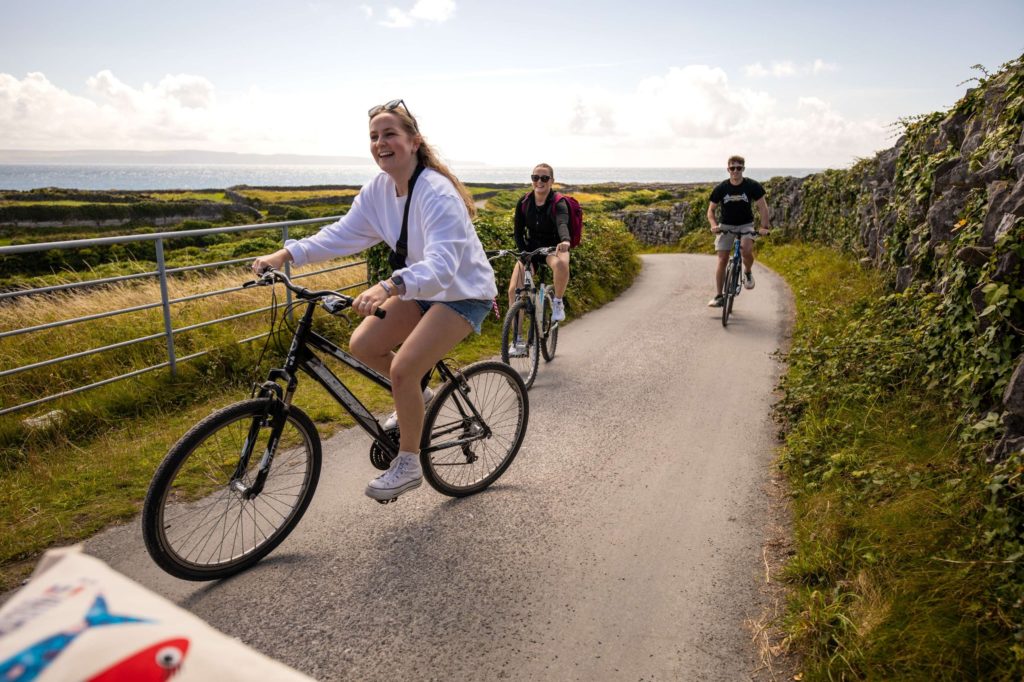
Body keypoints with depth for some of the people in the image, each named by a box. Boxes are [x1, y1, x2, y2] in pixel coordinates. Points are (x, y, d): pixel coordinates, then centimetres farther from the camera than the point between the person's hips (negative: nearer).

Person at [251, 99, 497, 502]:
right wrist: (286, 254, -16)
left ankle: (408, 465, 1)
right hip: (422, 288, 8)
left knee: (403, 368, -20)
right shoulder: (378, 190, -3)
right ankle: (412, 396, 23)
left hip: (463, 293, -8)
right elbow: (342, 234, -3)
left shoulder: (437, 193, -27)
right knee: (362, 344, -5)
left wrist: (388, 287, -56)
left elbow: (441, 264, -39)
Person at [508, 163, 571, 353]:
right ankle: (518, 340, -5)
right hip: (531, 248, 3)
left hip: (553, 247, -3)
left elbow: (562, 224, -38)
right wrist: (523, 253, -17)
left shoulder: (558, 204, -18)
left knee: (561, 263, -42)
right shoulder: (523, 203, -6)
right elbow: (518, 231, -1)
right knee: (513, 290, -15)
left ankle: (557, 302, -12)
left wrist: (565, 241, -60)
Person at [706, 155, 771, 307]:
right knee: (722, 260, -7)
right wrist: (714, 225, -21)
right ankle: (718, 296, -1)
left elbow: (762, 207, -9)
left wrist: (764, 226, -21)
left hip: (745, 225, -1)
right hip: (726, 226, 1)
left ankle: (747, 272, 4)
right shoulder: (721, 189, -10)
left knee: (747, 250, -29)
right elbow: (711, 210, -3)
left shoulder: (752, 186, -12)